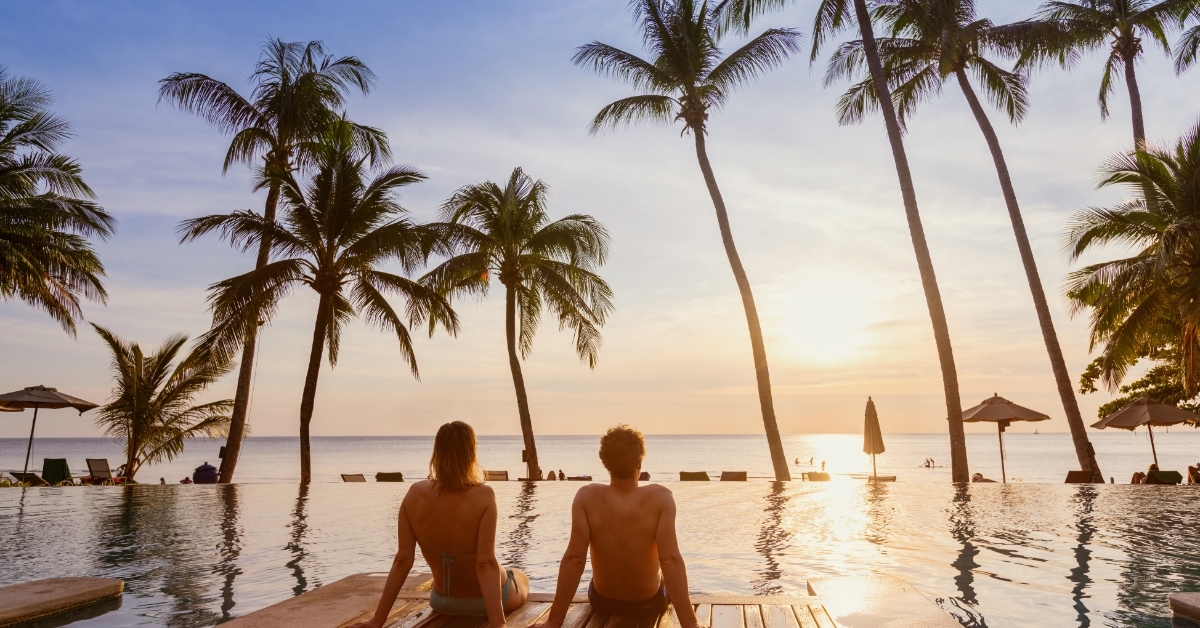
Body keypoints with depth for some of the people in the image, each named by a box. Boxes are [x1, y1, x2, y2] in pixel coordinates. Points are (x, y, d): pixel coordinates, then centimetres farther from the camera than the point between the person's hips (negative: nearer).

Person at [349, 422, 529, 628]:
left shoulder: (415, 494, -17)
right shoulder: (483, 496, -27)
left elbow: (402, 560, -16)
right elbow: (486, 564, -31)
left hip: (442, 601, 4)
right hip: (485, 600, -3)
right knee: (521, 576, 33)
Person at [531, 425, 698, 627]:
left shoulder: (587, 497, -23)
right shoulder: (661, 497, -25)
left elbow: (573, 559, -25)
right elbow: (671, 561, -30)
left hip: (602, 602, 1)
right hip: (650, 602, -1)